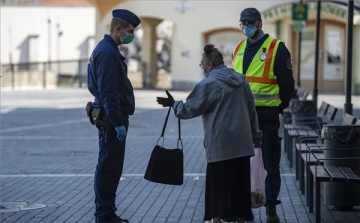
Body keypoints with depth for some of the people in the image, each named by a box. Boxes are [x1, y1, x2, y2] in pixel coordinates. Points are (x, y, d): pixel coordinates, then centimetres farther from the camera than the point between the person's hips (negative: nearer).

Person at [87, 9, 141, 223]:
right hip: (111, 119, -10)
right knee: (109, 168, -5)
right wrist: (118, 123, -23)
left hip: (112, 118, 10)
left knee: (111, 167, 14)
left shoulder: (110, 50, 16)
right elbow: (107, 92, -22)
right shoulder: (107, 52, -16)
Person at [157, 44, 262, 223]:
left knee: (218, 185, 2)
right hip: (242, 144, 6)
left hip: (220, 146, -6)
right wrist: (255, 135, 25)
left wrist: (173, 104, 13)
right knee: (239, 184, 11)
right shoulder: (242, 80, 11)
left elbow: (190, 109, -5)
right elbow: (251, 111, 17)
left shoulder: (208, 85, -10)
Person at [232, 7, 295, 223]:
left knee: (270, 164, 2)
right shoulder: (239, 48, 13)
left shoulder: (276, 48, -6)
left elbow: (287, 83, -4)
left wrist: (278, 108, -1)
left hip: (266, 117, -5)